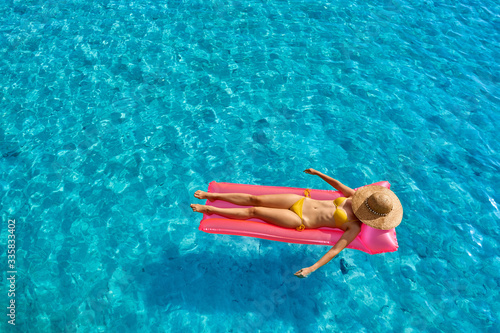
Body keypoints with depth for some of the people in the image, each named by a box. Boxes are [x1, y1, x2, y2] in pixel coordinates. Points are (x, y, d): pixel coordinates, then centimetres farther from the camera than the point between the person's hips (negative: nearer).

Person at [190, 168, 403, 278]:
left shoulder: (355, 227, -13)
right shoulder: (355, 197, 2)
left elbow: (335, 250, -20)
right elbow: (338, 184, 18)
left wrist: (313, 268, -32)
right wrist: (317, 173, 22)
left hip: (301, 222, -5)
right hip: (300, 201, 5)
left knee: (253, 211, -8)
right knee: (255, 199, -2)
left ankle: (210, 210, 6)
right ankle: (213, 196, 13)